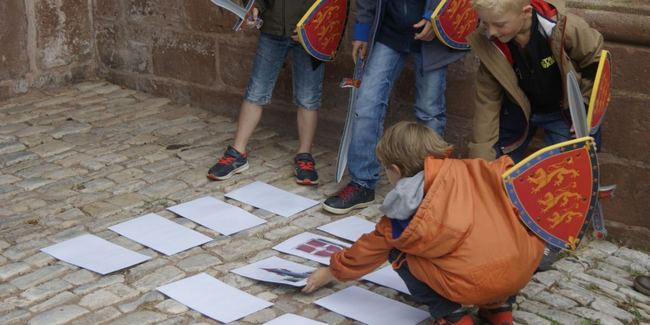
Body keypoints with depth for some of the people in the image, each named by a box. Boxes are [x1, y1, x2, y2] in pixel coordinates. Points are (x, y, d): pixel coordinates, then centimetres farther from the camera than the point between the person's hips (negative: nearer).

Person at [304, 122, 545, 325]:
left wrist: (331, 272, 39)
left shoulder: (403, 214, 9)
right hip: (524, 269, 4)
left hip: (472, 285, -4)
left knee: (398, 254, 17)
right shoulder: (467, 170, 14)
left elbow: (368, 250, 23)